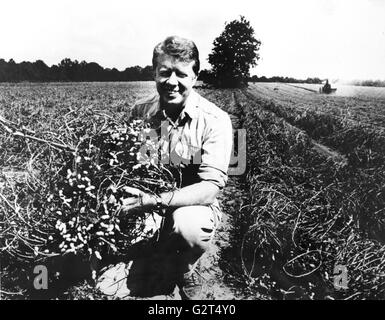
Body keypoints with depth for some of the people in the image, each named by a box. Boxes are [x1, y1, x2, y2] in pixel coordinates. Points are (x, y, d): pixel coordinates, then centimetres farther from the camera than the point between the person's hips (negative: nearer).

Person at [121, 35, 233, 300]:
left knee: (190, 224, -37)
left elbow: (211, 187, -22)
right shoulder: (140, 112, -4)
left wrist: (155, 201, -34)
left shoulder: (215, 120, -16)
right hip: (146, 208, 3)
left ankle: (187, 272, -1)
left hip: (194, 205, -3)